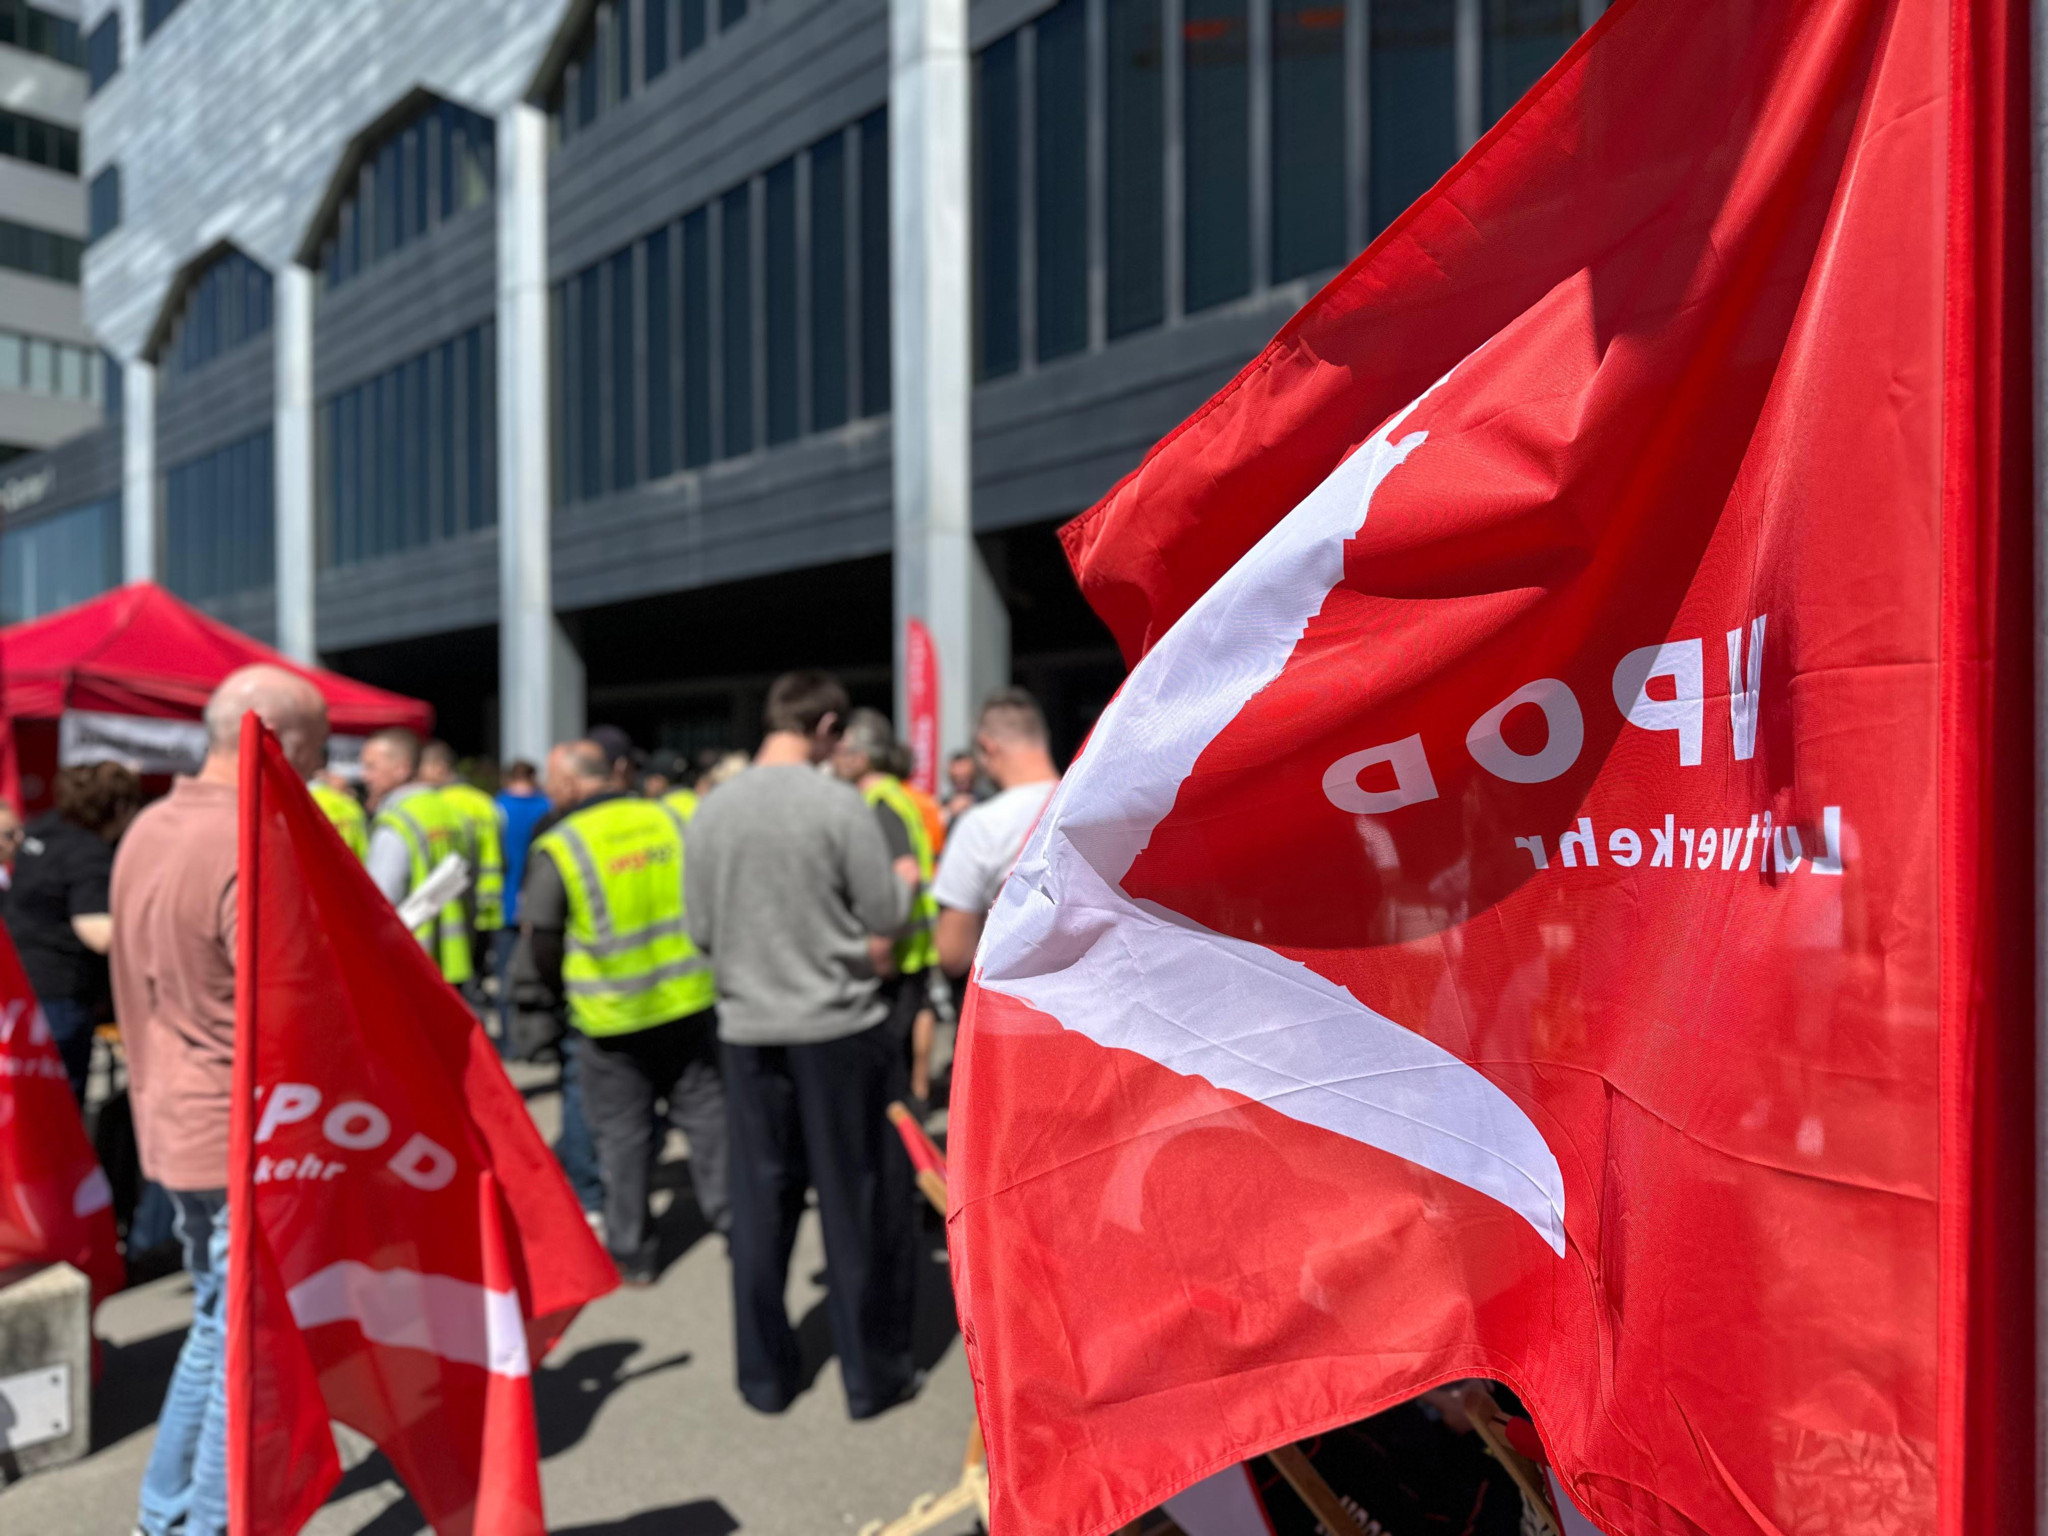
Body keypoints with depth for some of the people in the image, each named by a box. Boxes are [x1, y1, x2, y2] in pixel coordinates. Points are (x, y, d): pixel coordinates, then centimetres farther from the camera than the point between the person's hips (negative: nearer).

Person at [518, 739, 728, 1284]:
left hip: (610, 1015, -2)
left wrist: (562, 985, 15)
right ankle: (732, 1219, 20)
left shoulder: (556, 848, -10)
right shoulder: (669, 820, -1)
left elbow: (542, 945, -5)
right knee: (706, 1115, 14)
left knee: (623, 1133, 11)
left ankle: (629, 1253, 21)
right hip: (689, 1002, 3)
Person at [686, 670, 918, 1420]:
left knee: (761, 1202, 14)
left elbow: (701, 929, 4)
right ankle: (871, 1373, 20)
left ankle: (765, 1373, 25)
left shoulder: (711, 810, -1)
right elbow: (885, 917, -9)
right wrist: (904, 881, 12)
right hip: (840, 1026, -4)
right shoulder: (840, 804, -13)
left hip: (748, 1030, 4)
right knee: (861, 1201, 9)